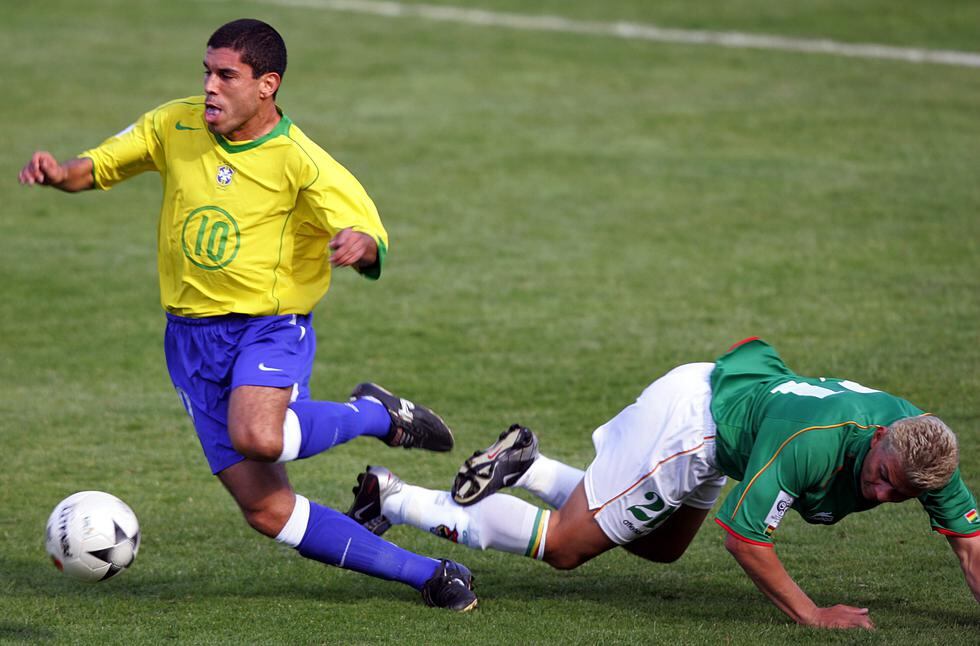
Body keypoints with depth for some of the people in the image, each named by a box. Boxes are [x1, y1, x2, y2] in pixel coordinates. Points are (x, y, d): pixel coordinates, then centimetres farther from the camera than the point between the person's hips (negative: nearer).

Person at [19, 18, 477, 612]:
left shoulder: (301, 162, -13)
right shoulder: (176, 126, 0)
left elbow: (372, 243, -16)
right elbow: (97, 167, 9)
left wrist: (360, 245, -41)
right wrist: (61, 175, -14)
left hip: (270, 324, -4)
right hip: (193, 335, 4)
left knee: (257, 436, -37)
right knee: (267, 510, -3)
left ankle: (376, 415, -5)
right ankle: (428, 574, 8)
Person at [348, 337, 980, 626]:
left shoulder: (922, 447, -18)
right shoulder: (809, 443, -38)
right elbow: (742, 536, -32)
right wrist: (811, 615, -29)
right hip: (685, 421, -8)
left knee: (660, 548, 29)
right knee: (564, 546, 0)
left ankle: (522, 465, 30)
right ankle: (393, 500, 9)